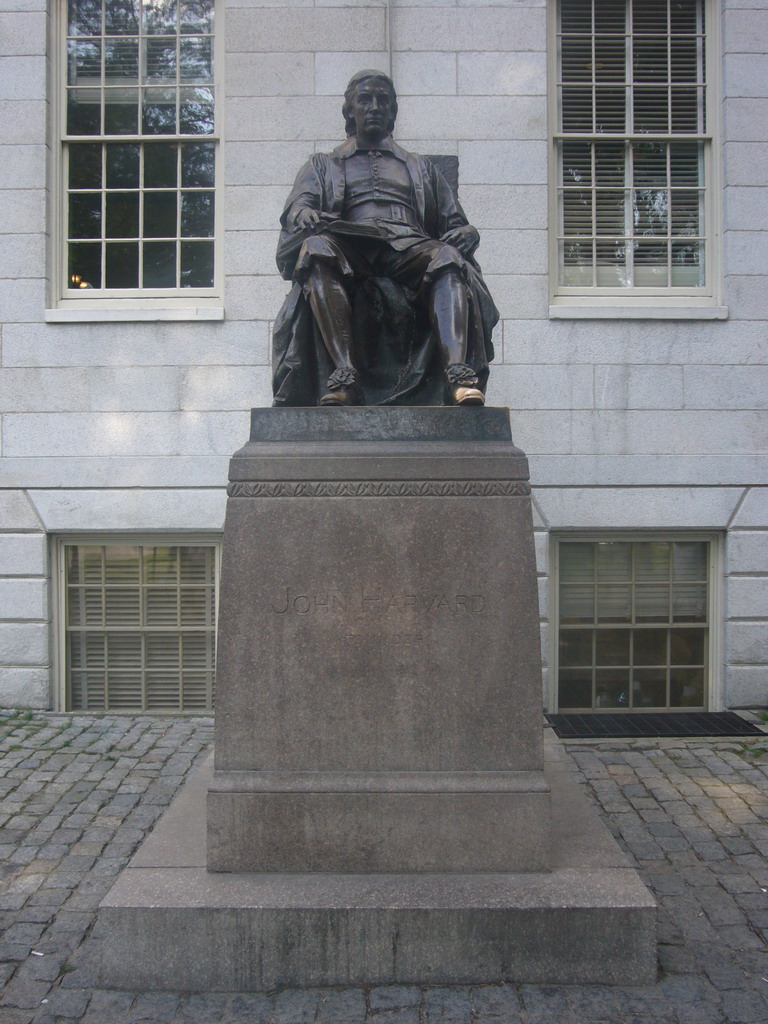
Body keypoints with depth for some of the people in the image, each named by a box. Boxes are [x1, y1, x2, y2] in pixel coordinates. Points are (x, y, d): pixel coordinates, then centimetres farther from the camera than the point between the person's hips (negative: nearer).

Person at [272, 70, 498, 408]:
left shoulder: (420, 167, 35)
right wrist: (307, 216, -16)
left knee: (448, 257, -34)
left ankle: (458, 372, -53)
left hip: (411, 249, 1)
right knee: (317, 248, -36)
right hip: (349, 250, -1)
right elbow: (296, 208, 11)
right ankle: (343, 373, -49)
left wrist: (465, 235, -1)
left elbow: (455, 223, 25)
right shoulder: (324, 165, 31)